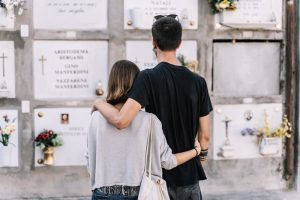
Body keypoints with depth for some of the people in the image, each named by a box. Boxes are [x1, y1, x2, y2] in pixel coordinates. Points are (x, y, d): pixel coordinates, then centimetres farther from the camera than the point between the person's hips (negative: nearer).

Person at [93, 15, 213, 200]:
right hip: (189, 176, 3)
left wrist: (99, 103, -6)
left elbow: (121, 121, -25)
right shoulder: (198, 81, -1)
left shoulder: (148, 78, -12)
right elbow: (204, 136, 2)